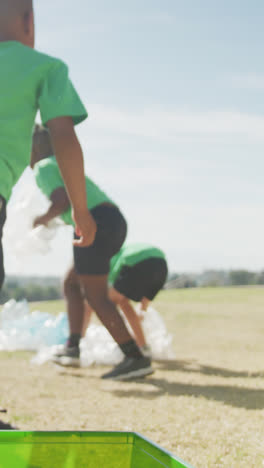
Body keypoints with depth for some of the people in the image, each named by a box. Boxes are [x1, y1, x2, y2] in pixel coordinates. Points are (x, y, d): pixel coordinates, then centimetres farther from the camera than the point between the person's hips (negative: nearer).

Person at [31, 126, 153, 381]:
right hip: (115, 223, 10)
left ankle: (136, 358, -13)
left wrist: (43, 219, 3)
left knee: (96, 297, -5)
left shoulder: (43, 168, 1)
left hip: (94, 225, -10)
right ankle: (72, 346, 18)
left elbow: (62, 202, -14)